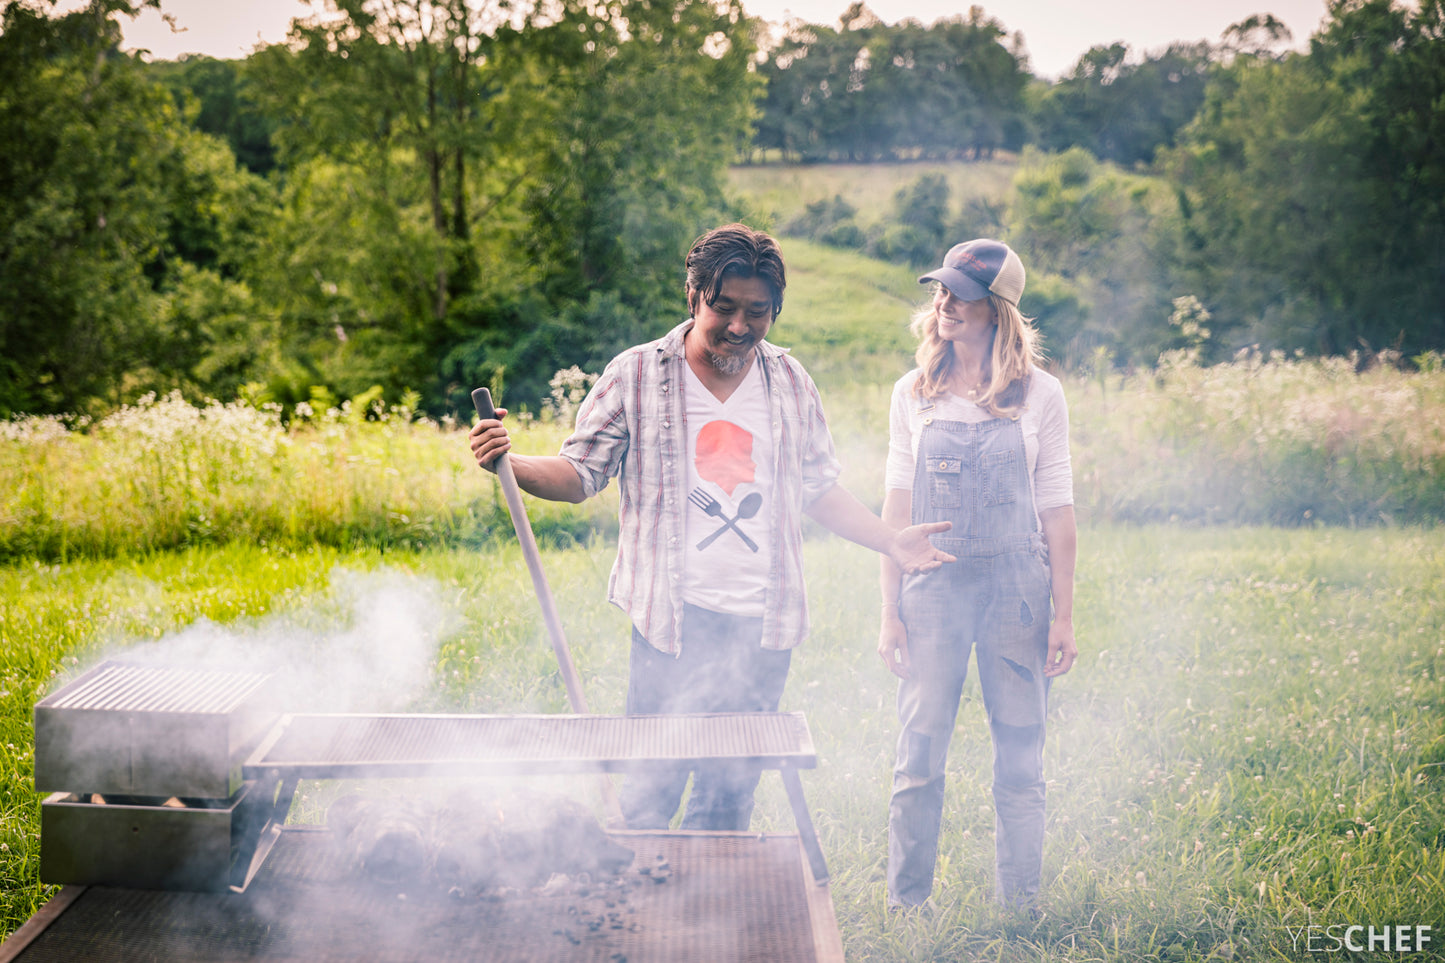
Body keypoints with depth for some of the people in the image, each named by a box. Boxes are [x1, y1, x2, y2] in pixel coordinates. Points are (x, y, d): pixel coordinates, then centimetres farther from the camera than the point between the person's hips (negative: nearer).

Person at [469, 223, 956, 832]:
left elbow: (819, 489, 18)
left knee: (730, 794, 9)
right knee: (651, 791, -4)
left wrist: (891, 541, 8)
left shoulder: (790, 382, 10)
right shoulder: (637, 376, 0)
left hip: (763, 625, 3)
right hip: (674, 619, -3)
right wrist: (511, 465, -18)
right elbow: (580, 473, 1)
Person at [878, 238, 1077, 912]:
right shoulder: (914, 394, 5)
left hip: (1014, 586, -1)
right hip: (932, 586, 1)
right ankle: (906, 910, 12)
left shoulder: (1038, 395, 1)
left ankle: (1019, 914, 16)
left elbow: (1057, 513, 2)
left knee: (1020, 760, 4)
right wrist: (890, 611, 1)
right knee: (919, 757, 0)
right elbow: (898, 508, 6)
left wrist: (1063, 616, -1)